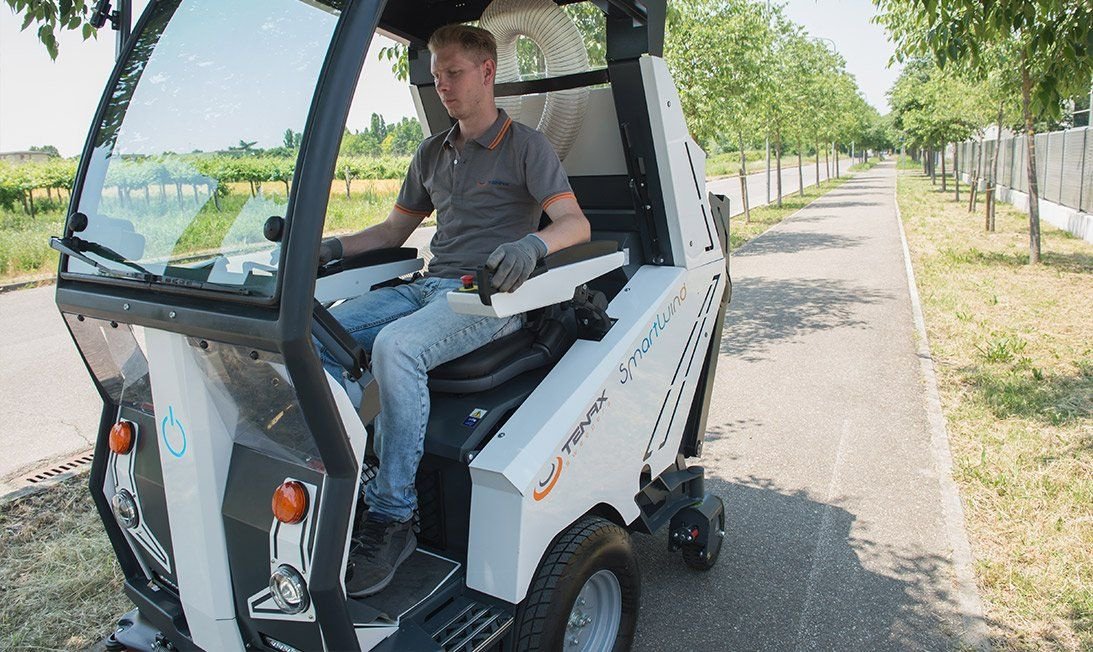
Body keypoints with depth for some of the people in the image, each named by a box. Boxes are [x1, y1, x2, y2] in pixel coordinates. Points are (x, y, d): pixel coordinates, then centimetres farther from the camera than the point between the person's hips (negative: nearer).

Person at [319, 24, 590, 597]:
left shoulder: (525, 145, 2)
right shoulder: (432, 153, 22)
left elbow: (576, 223, -11)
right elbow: (394, 230, 25)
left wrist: (531, 244, -34)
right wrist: (335, 247, 7)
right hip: (428, 286, 7)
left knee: (395, 346, -35)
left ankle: (391, 517, -25)